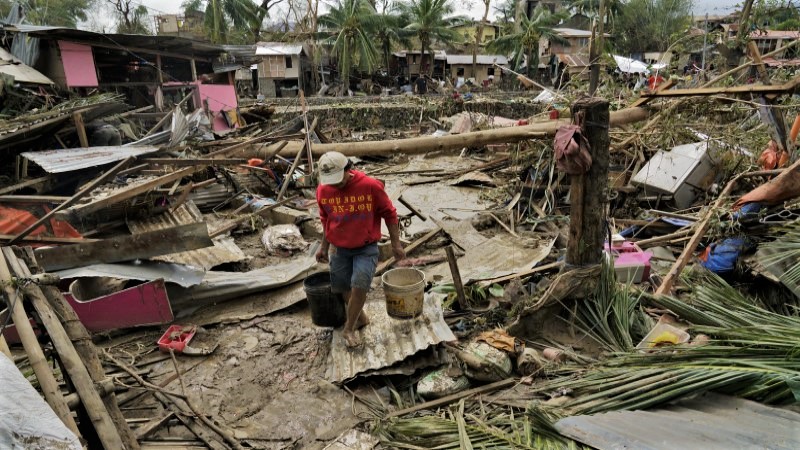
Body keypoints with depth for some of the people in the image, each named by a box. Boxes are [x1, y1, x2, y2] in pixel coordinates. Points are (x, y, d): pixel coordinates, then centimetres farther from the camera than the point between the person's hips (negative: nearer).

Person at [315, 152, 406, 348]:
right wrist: (324, 247, 17)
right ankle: (360, 318, 38)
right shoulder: (323, 191, -8)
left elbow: (389, 214, -7)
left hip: (366, 249, -4)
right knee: (344, 288, 11)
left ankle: (349, 328, 6)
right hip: (340, 250, 4)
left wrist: (396, 244, -4)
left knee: (359, 287, -16)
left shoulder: (370, 186, -19)